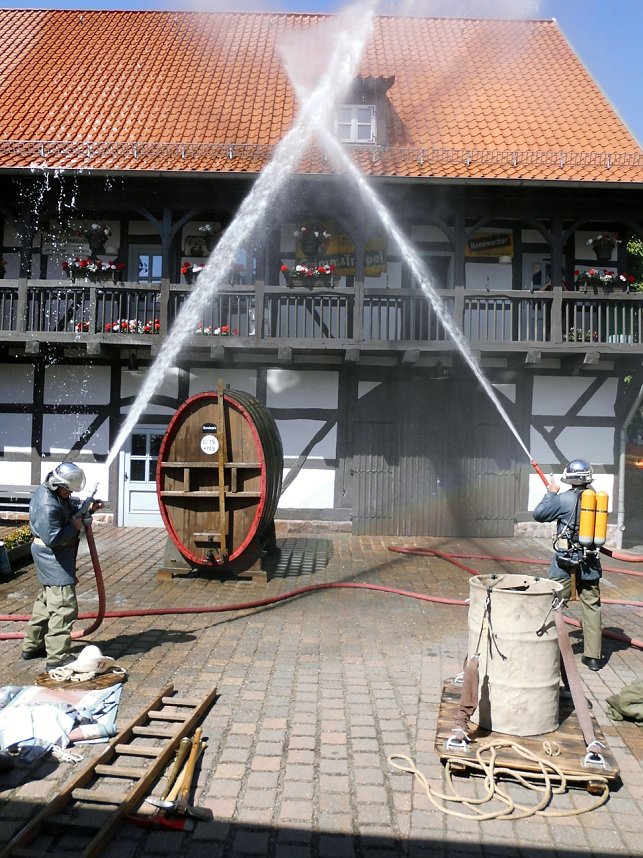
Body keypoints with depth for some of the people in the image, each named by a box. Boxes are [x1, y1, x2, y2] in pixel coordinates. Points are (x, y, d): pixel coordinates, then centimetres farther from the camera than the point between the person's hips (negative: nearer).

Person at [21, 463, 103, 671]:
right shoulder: (47, 505, -27)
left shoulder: (56, 493, 3)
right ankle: (57, 657, -9)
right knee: (64, 606, -11)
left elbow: (71, 505, 18)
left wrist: (88, 508, 0)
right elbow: (52, 538, -30)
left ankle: (32, 645, 35)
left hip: (54, 555, 11)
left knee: (46, 600, 22)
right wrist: (74, 526, -19)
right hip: (53, 555, -11)